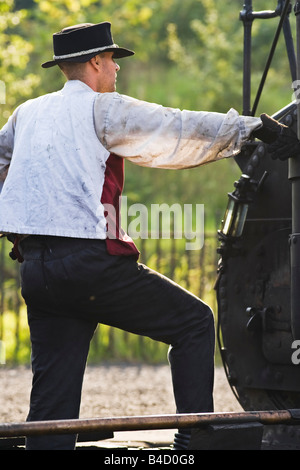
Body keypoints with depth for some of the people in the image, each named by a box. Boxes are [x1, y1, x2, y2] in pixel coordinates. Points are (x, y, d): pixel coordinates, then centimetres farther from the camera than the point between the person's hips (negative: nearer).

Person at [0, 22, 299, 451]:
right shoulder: (102, 109, -2)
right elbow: (179, 129, -4)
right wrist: (250, 127, 2)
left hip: (35, 267, 7)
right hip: (89, 262, -7)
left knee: (53, 390, 8)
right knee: (195, 323, 4)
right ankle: (194, 439, -1)